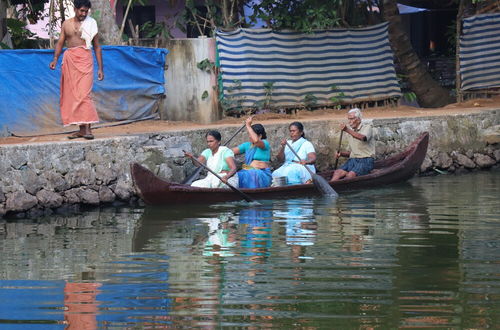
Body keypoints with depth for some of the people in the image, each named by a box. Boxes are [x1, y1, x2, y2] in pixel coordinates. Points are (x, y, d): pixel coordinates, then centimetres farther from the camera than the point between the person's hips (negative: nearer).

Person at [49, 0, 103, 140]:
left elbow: (97, 47, 8)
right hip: (69, 60, 3)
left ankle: (87, 128, -18)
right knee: (72, 94, 1)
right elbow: (60, 43, 10)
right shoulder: (66, 24, 12)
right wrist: (55, 59, -6)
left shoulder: (91, 24, 6)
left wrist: (100, 68, 5)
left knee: (83, 94, -14)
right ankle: (81, 128, 4)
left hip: (84, 60, -3)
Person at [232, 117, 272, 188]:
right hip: (248, 172, 7)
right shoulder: (247, 145, 20)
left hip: (262, 173, -7)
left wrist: (248, 126, -18)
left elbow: (256, 140, -25)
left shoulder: (265, 143, -3)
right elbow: (233, 151, 15)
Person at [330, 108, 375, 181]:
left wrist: (347, 130, -36)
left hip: (365, 160, -6)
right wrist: (341, 154, 6)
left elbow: (363, 138, -25)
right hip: (353, 160, 6)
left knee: (351, 175, -32)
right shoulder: (351, 131, 21)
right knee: (338, 172, -22)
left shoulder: (367, 127, 0)